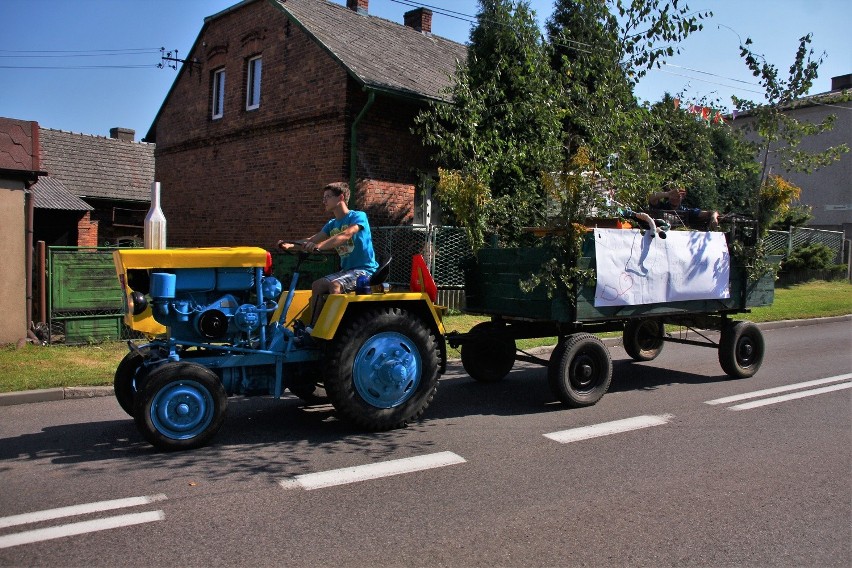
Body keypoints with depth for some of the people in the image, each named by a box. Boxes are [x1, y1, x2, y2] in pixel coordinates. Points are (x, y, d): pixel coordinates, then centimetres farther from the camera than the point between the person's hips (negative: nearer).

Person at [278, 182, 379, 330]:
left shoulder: (358, 216, -9)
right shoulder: (332, 224, 14)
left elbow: (346, 235, -28)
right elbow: (312, 240, 4)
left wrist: (319, 246, -43)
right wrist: (290, 245, -15)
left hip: (365, 270, -8)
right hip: (346, 270, 8)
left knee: (335, 285, -29)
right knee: (317, 285, -9)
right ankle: (313, 327, -8)